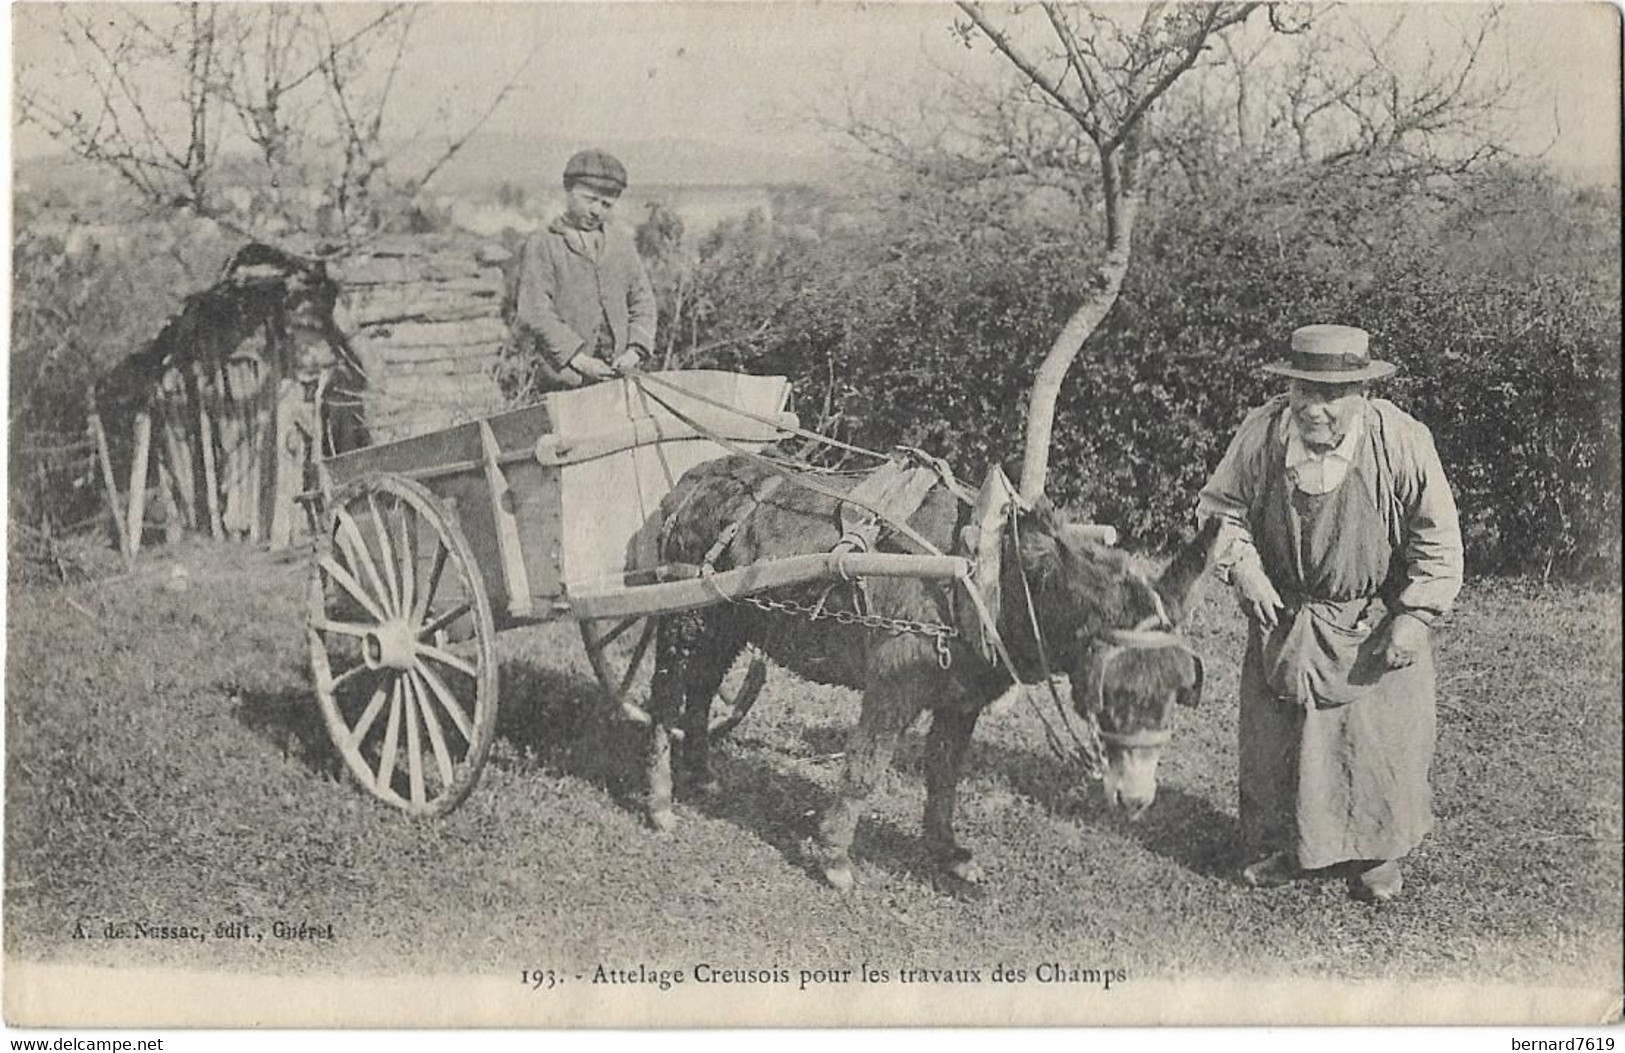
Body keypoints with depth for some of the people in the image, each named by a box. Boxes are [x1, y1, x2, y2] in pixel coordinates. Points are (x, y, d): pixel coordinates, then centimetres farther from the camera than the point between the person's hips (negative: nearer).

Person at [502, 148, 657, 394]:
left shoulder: (622, 243, 17)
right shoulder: (541, 245, 1)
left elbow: (642, 301, 17)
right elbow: (536, 314, -8)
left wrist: (636, 349, -2)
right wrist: (577, 358, -17)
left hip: (616, 377, 4)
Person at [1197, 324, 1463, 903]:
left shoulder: (1402, 440, -18)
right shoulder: (1262, 432, -14)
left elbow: (1437, 539, -9)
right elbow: (1221, 507, 2)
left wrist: (1414, 616, -13)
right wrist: (1242, 567, -12)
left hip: (1375, 624, -2)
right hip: (1283, 616, 2)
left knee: (1380, 737, 5)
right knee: (1273, 733, 10)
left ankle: (1376, 854, 27)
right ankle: (1281, 846, 30)